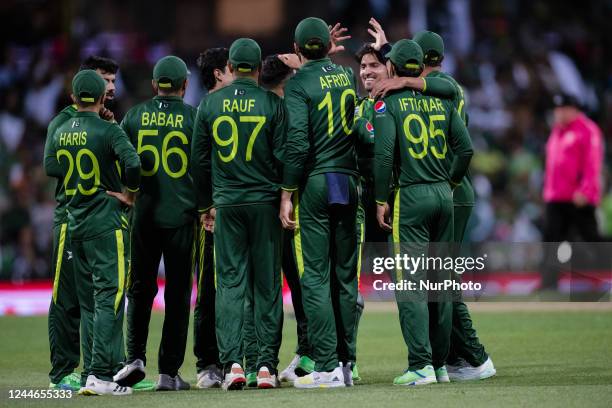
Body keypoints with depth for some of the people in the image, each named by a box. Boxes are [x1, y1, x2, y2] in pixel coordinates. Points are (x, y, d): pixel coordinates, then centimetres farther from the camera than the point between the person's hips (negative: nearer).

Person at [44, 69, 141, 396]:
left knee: (88, 302, 12)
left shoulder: (61, 133, 7)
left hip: (75, 224, 6)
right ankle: (101, 374, -14)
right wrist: (131, 194, -7)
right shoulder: (107, 130, -12)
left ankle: (91, 372, 11)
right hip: (107, 224, -6)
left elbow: (51, 167, 15)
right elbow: (132, 164, -23)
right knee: (109, 298, -7)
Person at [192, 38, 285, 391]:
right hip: (265, 202, -1)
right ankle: (267, 365, 1)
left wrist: (207, 203, 17)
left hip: (226, 203, 1)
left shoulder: (210, 104, 3)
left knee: (230, 282, 3)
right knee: (266, 283, 4)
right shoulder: (272, 104, -4)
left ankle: (232, 361, -9)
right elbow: (282, 157, -4)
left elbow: (200, 160, 7)